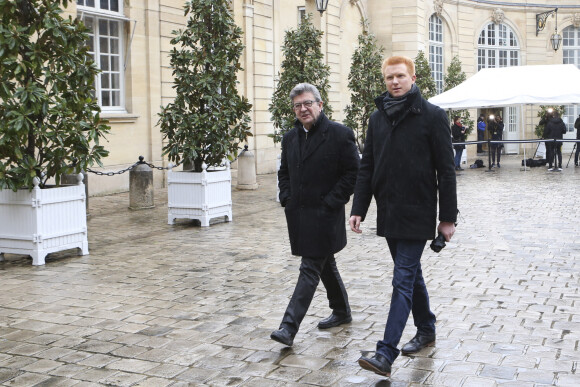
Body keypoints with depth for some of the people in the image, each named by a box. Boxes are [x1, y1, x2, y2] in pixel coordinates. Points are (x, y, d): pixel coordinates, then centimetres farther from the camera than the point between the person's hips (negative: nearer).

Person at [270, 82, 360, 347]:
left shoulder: (340, 134, -9)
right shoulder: (290, 138, 11)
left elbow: (353, 172, -11)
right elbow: (284, 173, 21)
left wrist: (331, 202, -15)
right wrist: (286, 198, 5)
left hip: (324, 215, -7)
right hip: (298, 214, 7)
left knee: (310, 268, -8)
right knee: (325, 265, 19)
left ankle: (289, 327, -10)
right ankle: (341, 312, 36)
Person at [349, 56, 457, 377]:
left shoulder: (432, 116, -6)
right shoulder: (378, 118, 8)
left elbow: (445, 169, -6)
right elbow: (366, 167, 10)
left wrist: (447, 217, -7)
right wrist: (358, 209, 2)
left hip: (417, 214, -5)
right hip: (388, 213, 6)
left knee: (403, 280, -8)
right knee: (411, 273, 18)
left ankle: (386, 354, -10)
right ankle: (426, 329, 35)